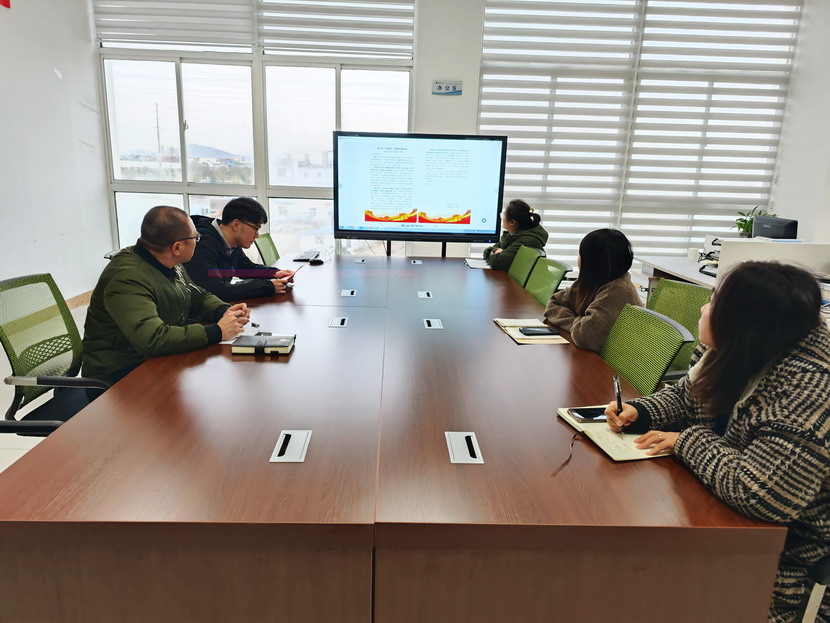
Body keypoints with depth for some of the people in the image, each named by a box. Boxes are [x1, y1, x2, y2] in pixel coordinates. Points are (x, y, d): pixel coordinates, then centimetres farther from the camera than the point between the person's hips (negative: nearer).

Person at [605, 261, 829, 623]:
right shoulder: (734, 354, -7)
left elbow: (760, 494, -37)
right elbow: (686, 397, 8)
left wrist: (689, 441, -24)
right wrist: (638, 412, -10)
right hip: (715, 504, 7)